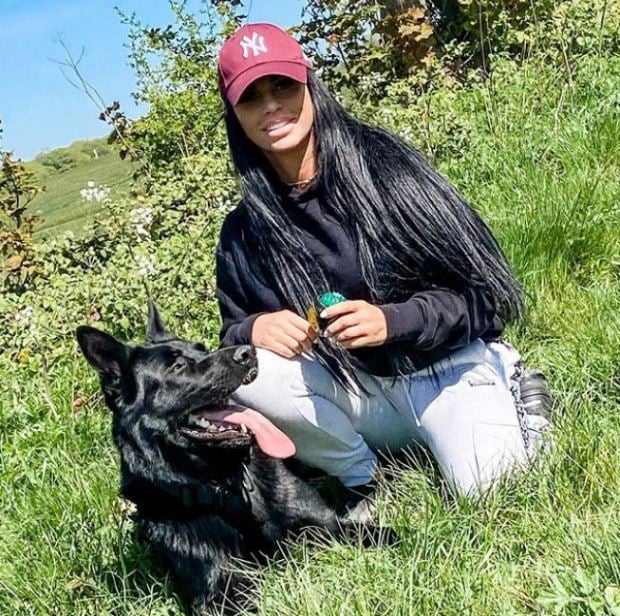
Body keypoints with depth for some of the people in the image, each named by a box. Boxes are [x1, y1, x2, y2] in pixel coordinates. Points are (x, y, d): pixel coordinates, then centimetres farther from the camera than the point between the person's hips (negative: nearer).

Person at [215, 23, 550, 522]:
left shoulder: (382, 163, -12)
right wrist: (253, 328, -17)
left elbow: (481, 286, -10)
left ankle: (515, 402, 11)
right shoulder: (244, 233, -2)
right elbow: (232, 329, 7)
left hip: (447, 364, -2)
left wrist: (391, 321, -26)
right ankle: (362, 476, 0)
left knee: (482, 484, -27)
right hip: (357, 391, 2)